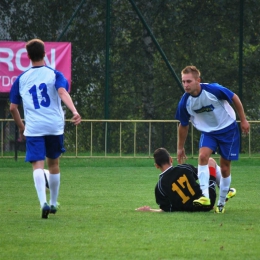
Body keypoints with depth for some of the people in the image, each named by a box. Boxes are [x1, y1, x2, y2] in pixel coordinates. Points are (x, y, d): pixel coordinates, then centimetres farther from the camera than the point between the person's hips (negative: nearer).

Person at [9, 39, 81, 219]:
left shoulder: (21, 79, 9)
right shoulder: (54, 74, 3)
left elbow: (13, 107, 10)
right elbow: (63, 92, -17)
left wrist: (21, 127, 24)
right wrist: (74, 111, -29)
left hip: (33, 129, -1)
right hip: (55, 127, 1)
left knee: (38, 165, -7)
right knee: (54, 164, 17)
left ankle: (43, 203, -27)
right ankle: (53, 203, 27)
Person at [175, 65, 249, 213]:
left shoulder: (214, 90, -27)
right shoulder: (185, 102, -15)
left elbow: (235, 98, -10)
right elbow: (183, 126, 2)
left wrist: (243, 120, -4)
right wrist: (181, 148, 9)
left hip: (228, 129, -2)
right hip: (208, 132, 2)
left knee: (225, 168, 2)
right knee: (203, 156, -25)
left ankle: (221, 203, 19)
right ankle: (205, 196, -30)